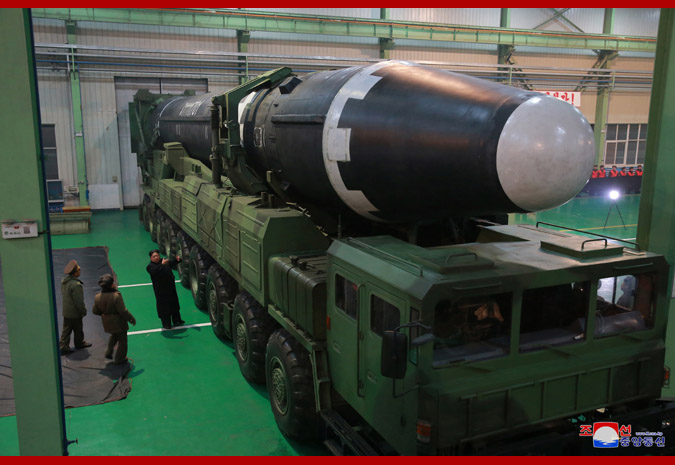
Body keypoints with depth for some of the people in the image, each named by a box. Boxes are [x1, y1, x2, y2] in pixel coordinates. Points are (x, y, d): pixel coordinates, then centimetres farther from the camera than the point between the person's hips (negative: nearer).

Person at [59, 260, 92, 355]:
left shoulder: (64, 280, -1)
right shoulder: (76, 285, -29)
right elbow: (79, 302, -24)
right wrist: (83, 311, -9)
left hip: (66, 311, 8)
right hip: (75, 313, -8)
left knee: (66, 330, 15)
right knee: (78, 330, 14)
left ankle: (63, 347, 19)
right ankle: (79, 343, 33)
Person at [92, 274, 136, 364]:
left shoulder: (97, 297, -10)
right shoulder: (116, 296, -29)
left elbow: (95, 311, 1)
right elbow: (123, 311, -25)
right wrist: (131, 319, -11)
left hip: (107, 323, 6)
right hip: (119, 323, -6)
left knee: (114, 336, 35)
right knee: (122, 340, 14)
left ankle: (109, 352, 32)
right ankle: (119, 359, 25)